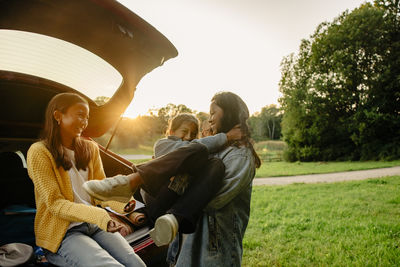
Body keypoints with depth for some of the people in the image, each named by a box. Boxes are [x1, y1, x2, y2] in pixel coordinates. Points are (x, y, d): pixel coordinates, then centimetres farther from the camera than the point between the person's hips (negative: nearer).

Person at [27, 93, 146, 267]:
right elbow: (54, 203, -12)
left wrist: (124, 206, -13)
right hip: (62, 232, -5)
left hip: (94, 224, 5)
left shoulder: (90, 149, 11)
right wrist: (99, 215, -27)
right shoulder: (39, 152, -7)